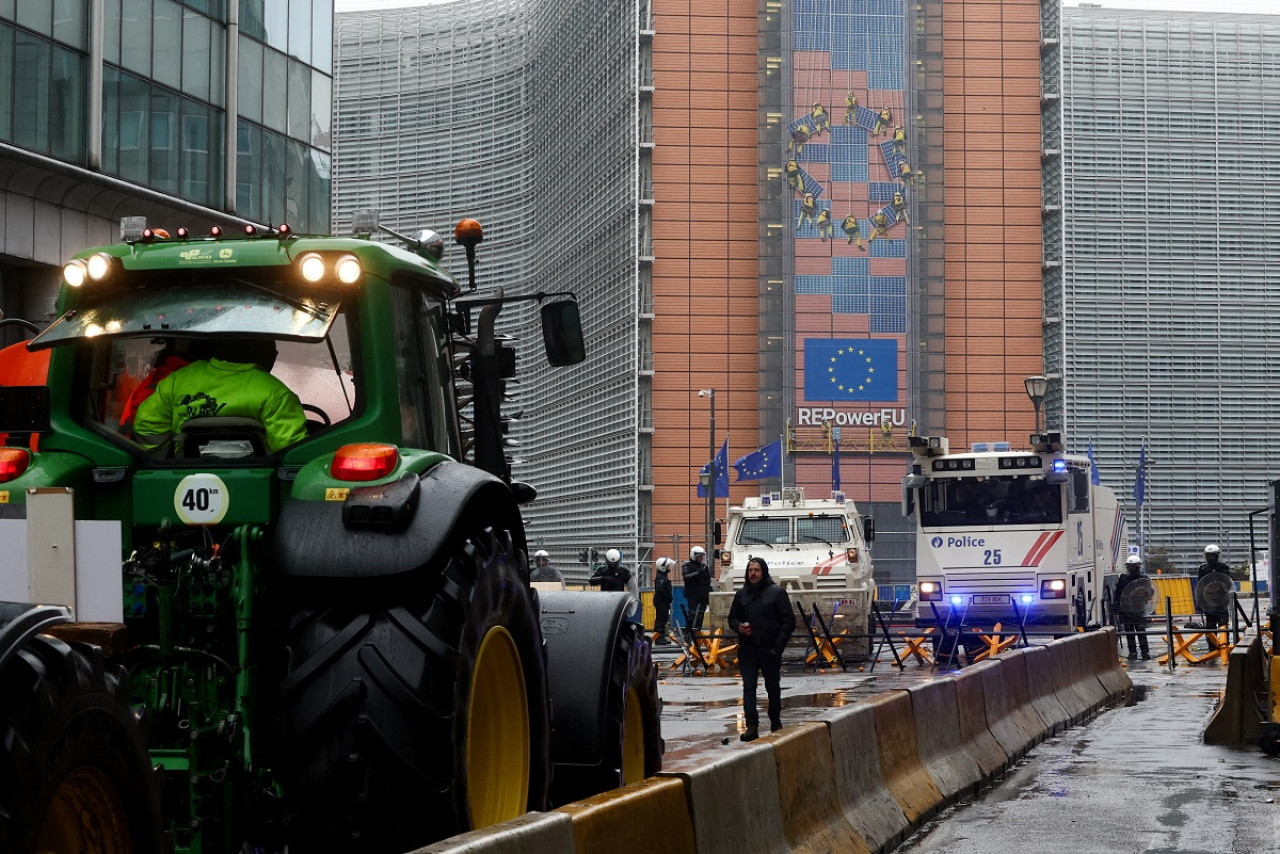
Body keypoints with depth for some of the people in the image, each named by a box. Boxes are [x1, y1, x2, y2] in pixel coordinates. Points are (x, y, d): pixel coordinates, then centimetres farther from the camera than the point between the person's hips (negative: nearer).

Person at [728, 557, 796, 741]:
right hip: (747, 650, 3)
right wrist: (738, 626, -6)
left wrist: (777, 646, -12)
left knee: (773, 687, 12)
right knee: (748, 688, -6)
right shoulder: (741, 594, 9)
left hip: (770, 650, -2)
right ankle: (752, 726, -9)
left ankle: (775, 722, 29)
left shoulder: (777, 593, -3)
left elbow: (789, 622, -5)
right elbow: (732, 617, 19)